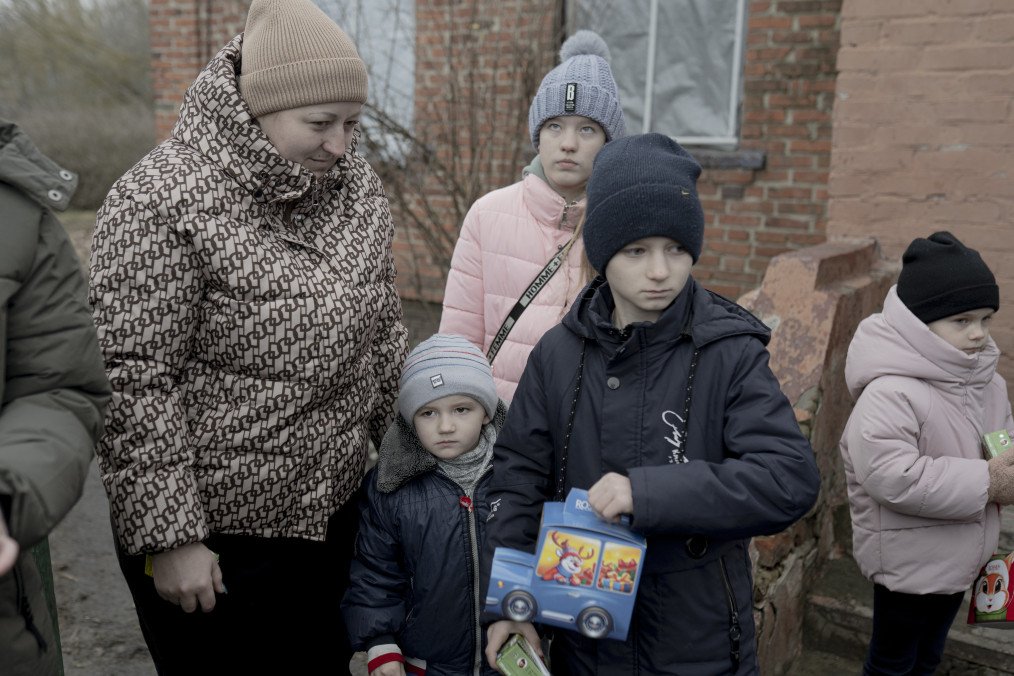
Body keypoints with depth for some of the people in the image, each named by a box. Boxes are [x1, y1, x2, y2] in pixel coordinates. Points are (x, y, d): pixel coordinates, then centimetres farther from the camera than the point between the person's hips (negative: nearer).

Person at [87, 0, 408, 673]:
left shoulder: (358, 187, 1)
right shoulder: (162, 202, -18)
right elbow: (134, 383, -19)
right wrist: (170, 537, -17)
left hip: (334, 510, 6)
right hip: (217, 537, -5)